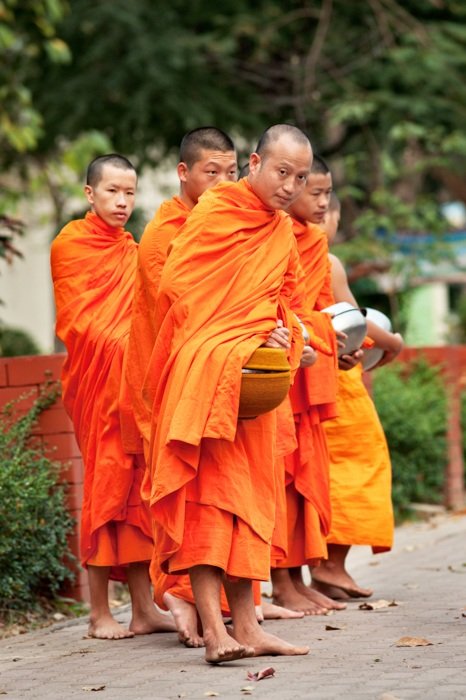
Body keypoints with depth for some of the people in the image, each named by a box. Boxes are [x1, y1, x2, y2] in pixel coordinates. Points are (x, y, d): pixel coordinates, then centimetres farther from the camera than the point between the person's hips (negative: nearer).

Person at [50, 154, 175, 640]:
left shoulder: (131, 253, 18)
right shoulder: (71, 244, -2)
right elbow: (78, 322, -8)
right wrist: (122, 346, -17)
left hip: (134, 378, 6)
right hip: (96, 380, -6)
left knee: (137, 489, 3)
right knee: (106, 487, -6)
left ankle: (144, 608, 5)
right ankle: (99, 614, -2)